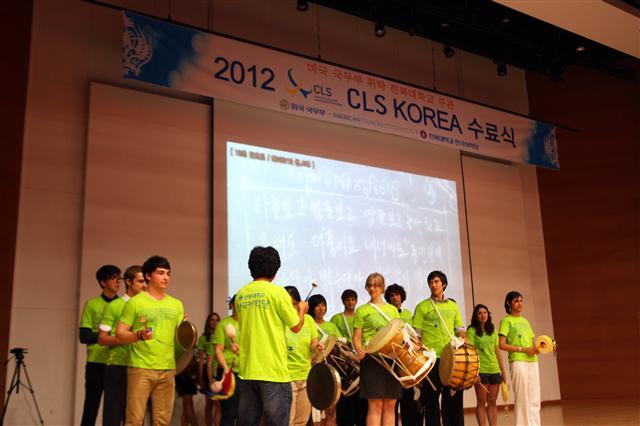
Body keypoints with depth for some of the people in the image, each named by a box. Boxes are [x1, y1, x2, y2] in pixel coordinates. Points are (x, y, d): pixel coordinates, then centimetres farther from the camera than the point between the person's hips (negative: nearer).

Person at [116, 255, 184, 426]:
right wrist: (139, 335, -21)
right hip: (141, 368, -4)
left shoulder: (176, 304, 13)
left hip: (168, 369, 5)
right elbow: (120, 333, -3)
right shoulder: (135, 302, -1)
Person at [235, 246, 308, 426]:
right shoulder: (277, 292, -10)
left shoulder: (241, 294, 7)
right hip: (273, 371, -6)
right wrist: (302, 309, 15)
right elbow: (296, 326, -4)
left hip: (247, 371, 6)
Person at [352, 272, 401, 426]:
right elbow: (356, 337, 0)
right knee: (376, 404, -7)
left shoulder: (393, 310, 16)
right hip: (372, 359, -4)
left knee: (390, 404, 4)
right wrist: (360, 351, -19)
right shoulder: (362, 311, 5)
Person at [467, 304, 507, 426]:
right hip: (481, 371, -5)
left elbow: (497, 352, 15)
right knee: (482, 403, 0)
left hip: (495, 370, 5)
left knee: (492, 402, 8)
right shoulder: (472, 330, -3)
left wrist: (503, 371, 11)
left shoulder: (493, 331, 13)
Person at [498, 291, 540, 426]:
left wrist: (536, 348, -2)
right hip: (518, 362, -6)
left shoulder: (525, 321, 19)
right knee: (522, 398, -6)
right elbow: (502, 345, -9)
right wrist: (523, 349, -14)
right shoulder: (506, 320, 0)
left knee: (534, 398, 6)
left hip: (533, 361, 6)